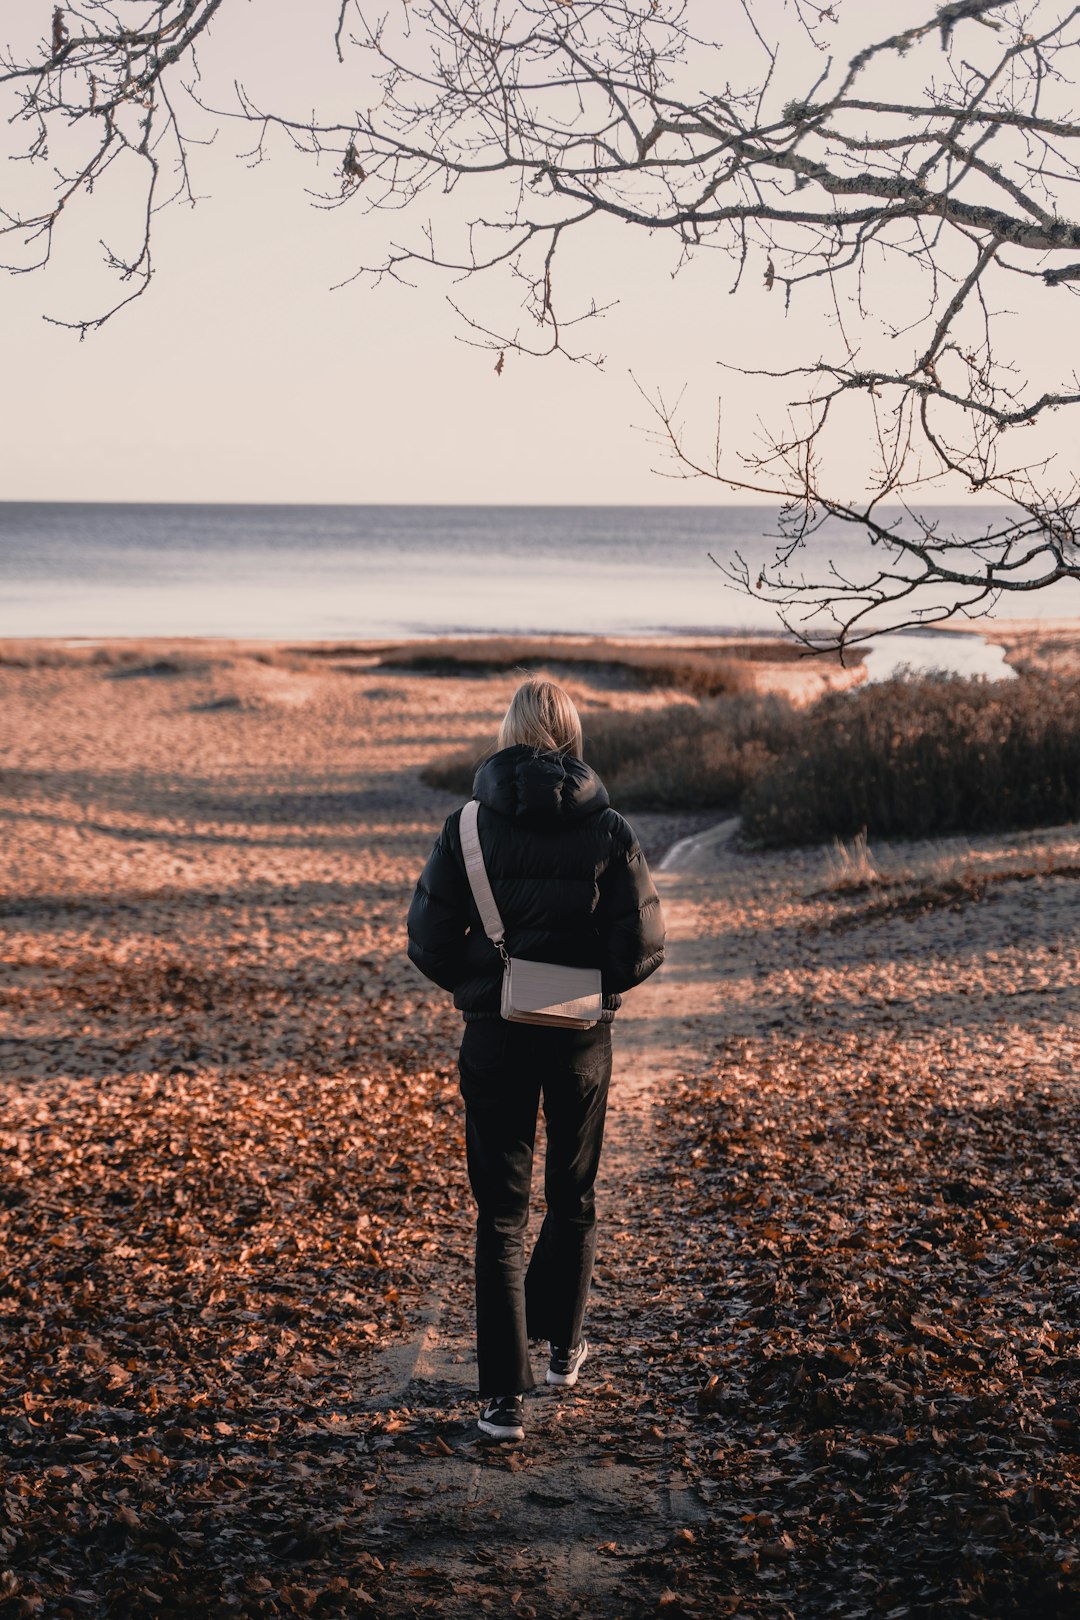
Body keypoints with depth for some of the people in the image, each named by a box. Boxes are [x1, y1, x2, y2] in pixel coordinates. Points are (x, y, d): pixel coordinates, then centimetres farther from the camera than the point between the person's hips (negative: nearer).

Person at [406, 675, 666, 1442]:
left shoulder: (469, 825, -7)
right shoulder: (608, 829, -7)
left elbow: (429, 940, -8)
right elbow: (643, 946, -10)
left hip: (495, 1036, -1)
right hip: (582, 1039, 1)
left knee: (502, 1210, 4)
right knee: (573, 1197, 21)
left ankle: (504, 1394, 0)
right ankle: (563, 1344, 37)